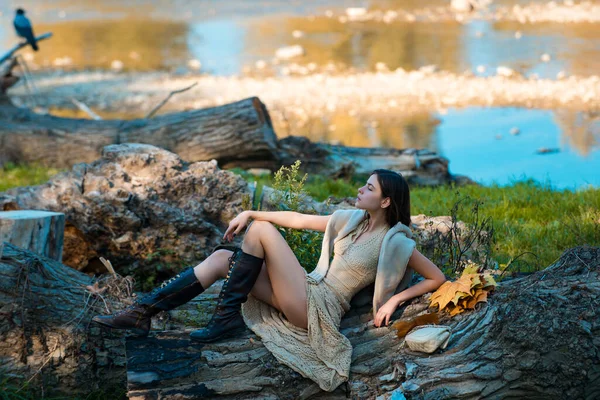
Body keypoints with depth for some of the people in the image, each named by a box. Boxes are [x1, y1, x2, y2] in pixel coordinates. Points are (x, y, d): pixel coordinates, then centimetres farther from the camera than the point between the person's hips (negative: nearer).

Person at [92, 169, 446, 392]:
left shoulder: (395, 242, -5)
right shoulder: (352, 219, 14)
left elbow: (438, 278, -4)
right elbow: (299, 220, 14)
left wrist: (396, 298, -13)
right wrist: (249, 213, 7)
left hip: (319, 308, -7)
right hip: (306, 293, 8)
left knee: (261, 231, -18)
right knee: (223, 258, -5)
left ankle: (227, 318, -13)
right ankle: (143, 313, -11)